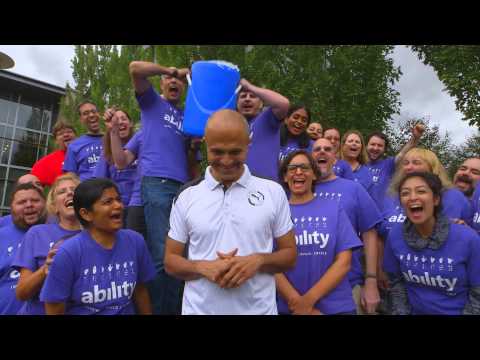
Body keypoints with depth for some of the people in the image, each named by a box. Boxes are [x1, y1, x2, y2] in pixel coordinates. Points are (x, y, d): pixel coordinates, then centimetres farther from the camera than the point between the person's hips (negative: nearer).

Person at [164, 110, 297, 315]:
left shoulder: (273, 192, -4)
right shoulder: (186, 197, -3)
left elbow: (290, 255, 1)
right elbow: (171, 261, 2)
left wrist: (259, 260, -18)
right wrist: (203, 267, -17)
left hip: (259, 309, 0)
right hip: (199, 309, 0)